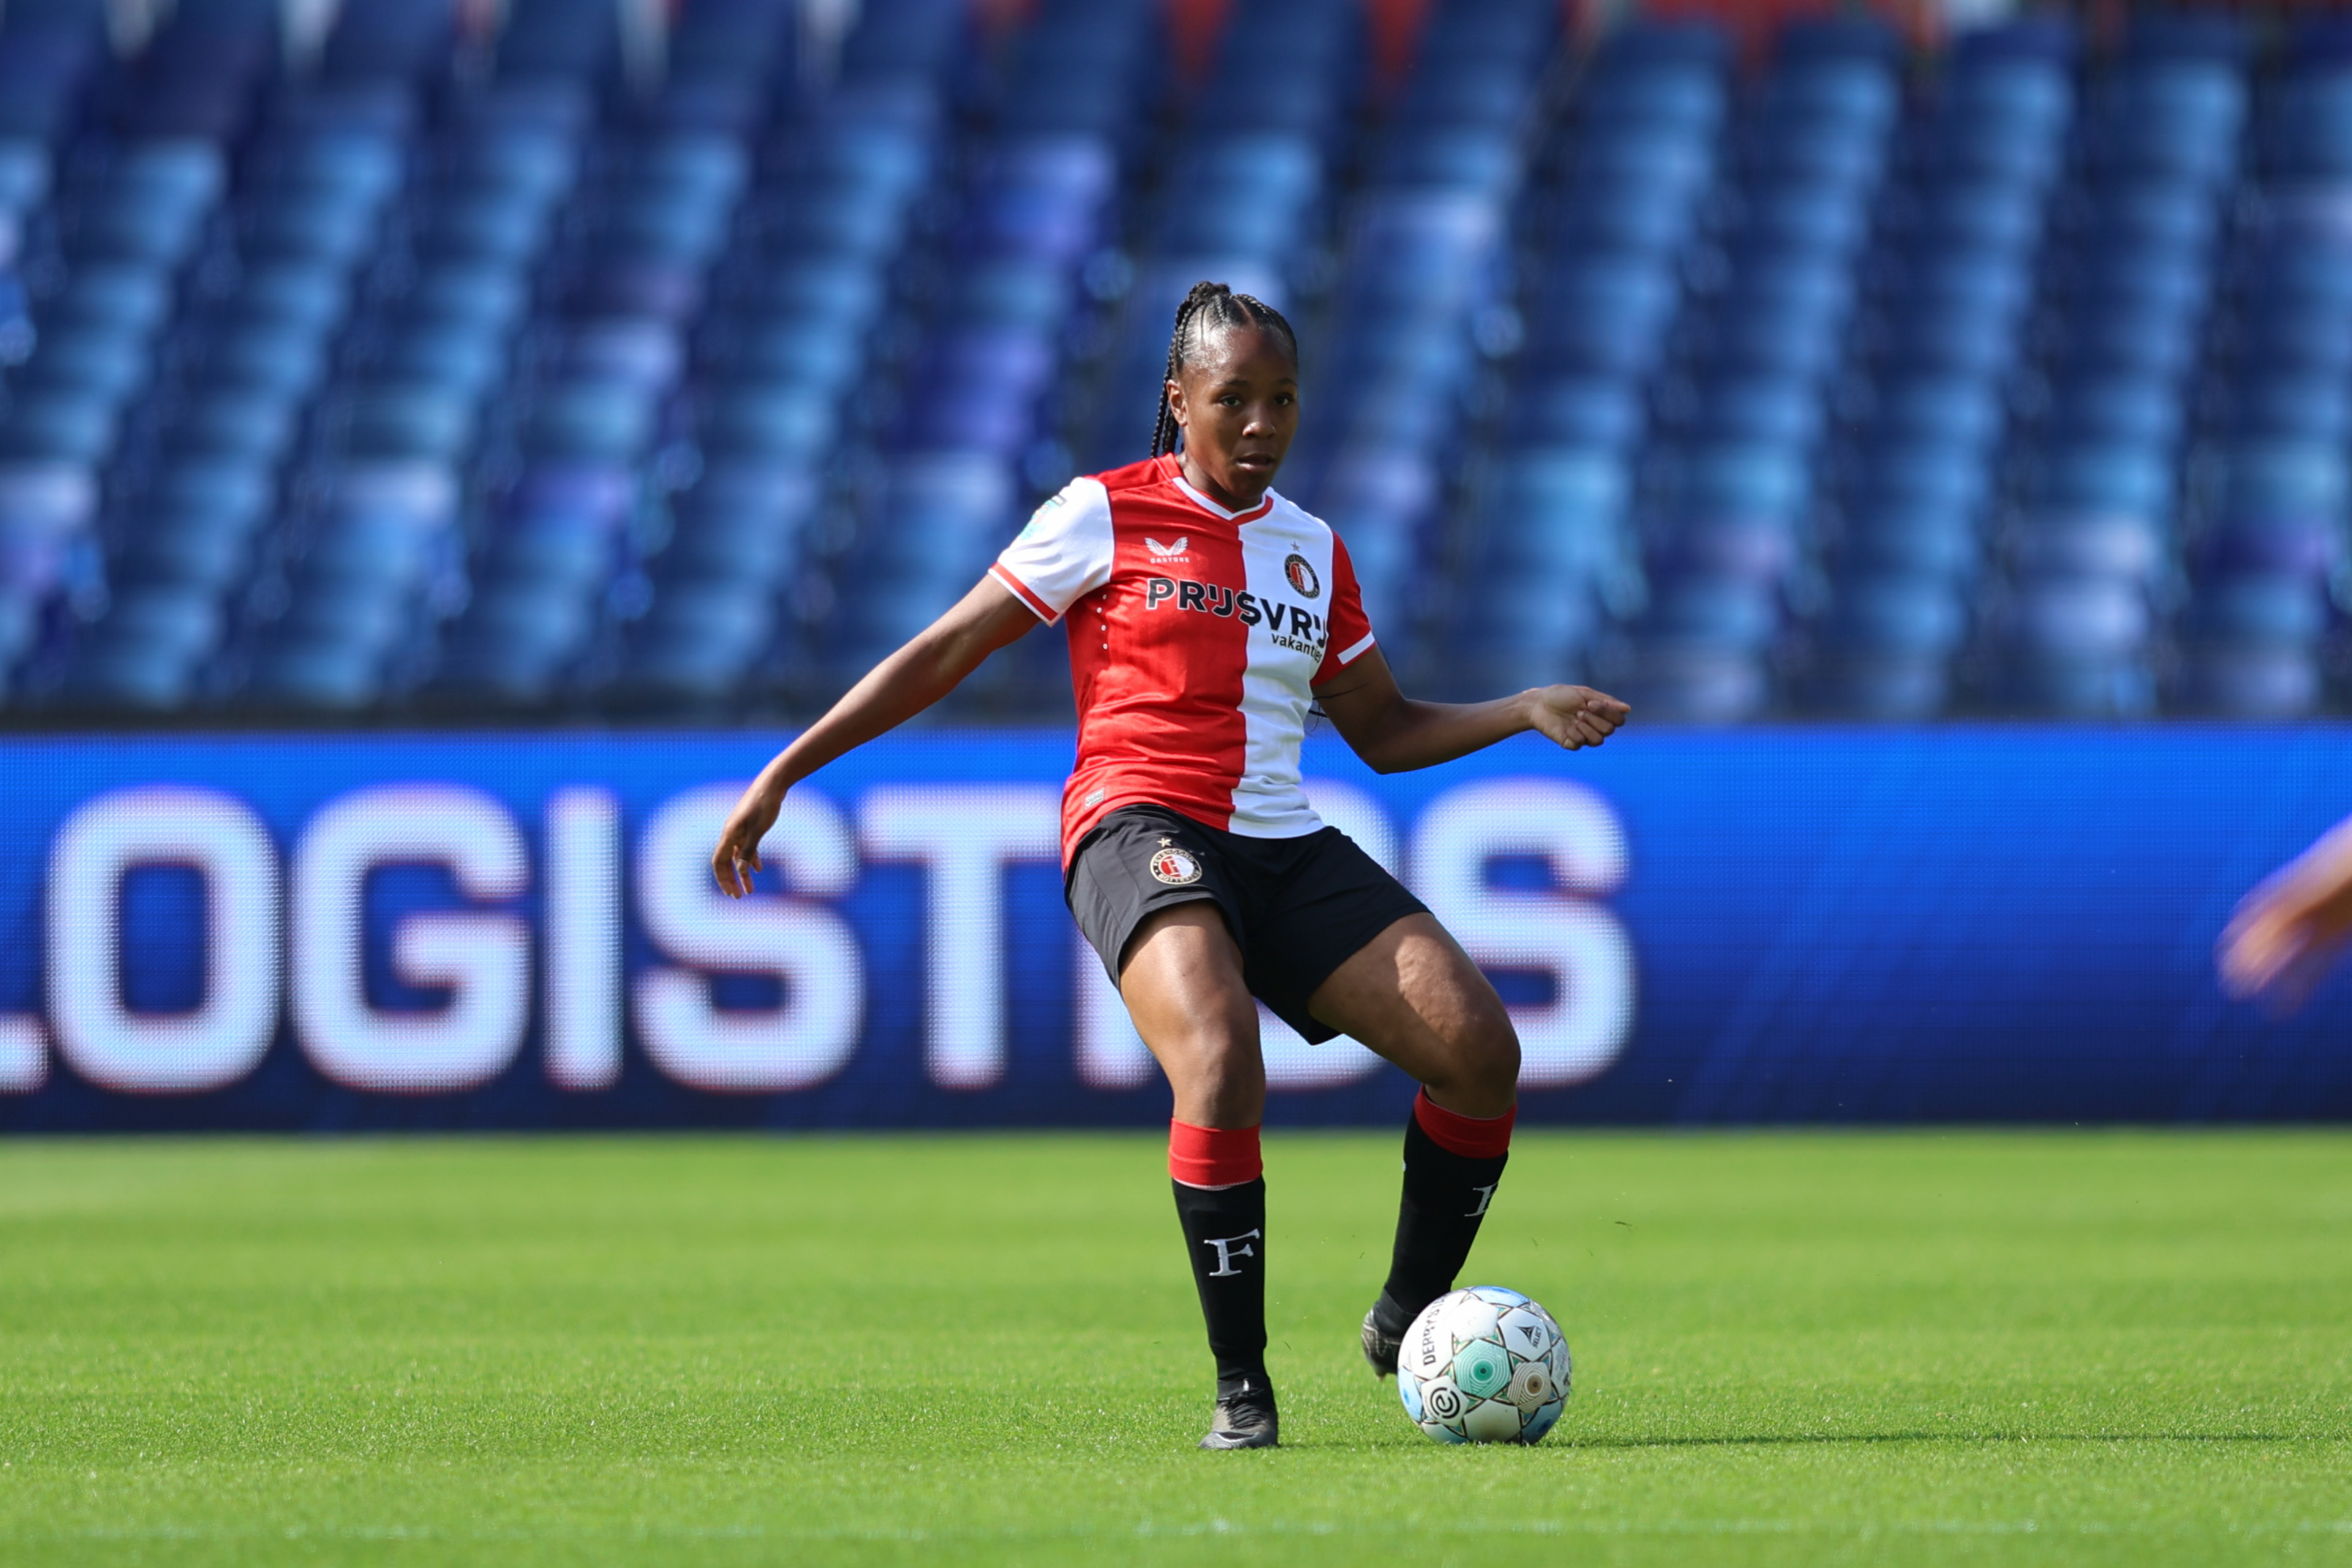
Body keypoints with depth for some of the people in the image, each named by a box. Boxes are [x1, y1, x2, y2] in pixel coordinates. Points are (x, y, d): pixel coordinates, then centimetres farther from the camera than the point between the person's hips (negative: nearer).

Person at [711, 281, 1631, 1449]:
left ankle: (1408, 1321, 8)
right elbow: (944, 654, 4)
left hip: (1287, 845, 5)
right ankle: (1240, 1387, -24)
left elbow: (1383, 731, 25)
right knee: (1221, 1057, -35)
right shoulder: (1105, 517, 2)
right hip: (1142, 824, -5)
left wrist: (1525, 711, 10)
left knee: (1478, 1047, -14)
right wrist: (785, 771, 1)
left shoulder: (1313, 549, 17)